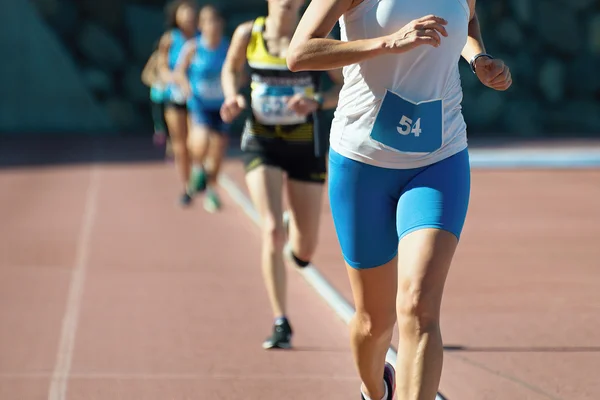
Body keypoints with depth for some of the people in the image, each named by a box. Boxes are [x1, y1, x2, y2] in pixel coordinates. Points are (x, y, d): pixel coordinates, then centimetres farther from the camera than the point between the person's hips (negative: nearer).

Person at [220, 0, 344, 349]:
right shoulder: (248, 34, -3)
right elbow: (231, 68, 16)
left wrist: (317, 103, -22)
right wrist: (233, 98, -4)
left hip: (305, 145, 1)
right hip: (261, 143, 0)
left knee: (305, 251, 6)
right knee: (271, 230, -19)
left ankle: (296, 237, 46)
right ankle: (281, 324, -11)